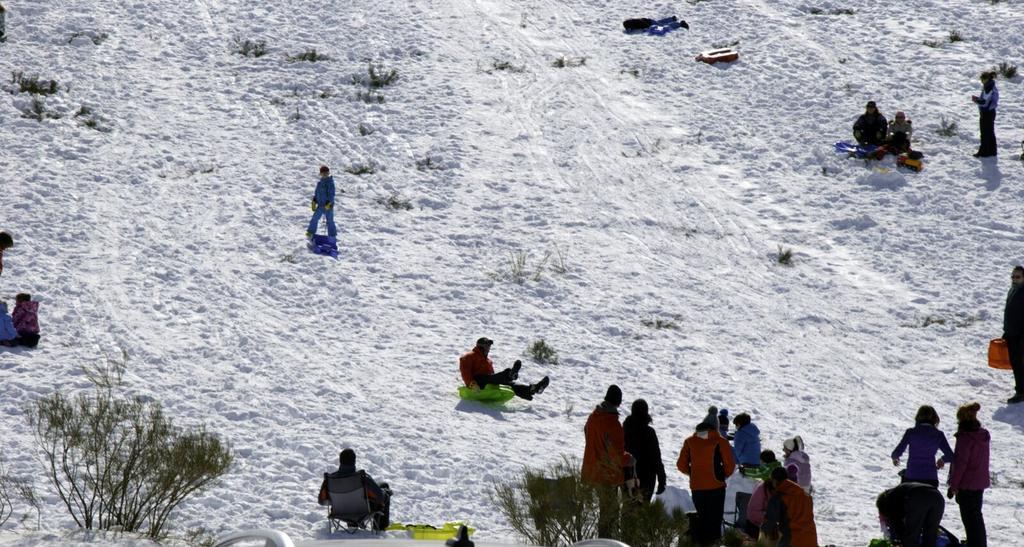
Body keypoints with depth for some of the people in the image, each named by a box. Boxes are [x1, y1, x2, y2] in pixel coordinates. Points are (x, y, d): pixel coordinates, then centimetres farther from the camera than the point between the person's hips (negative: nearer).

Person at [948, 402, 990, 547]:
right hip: (980, 482, 8)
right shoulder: (984, 435, 5)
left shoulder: (965, 437, -19)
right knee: (976, 515, 21)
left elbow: (960, 463, -19)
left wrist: (953, 486, -13)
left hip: (966, 484, -8)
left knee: (969, 518, -1)